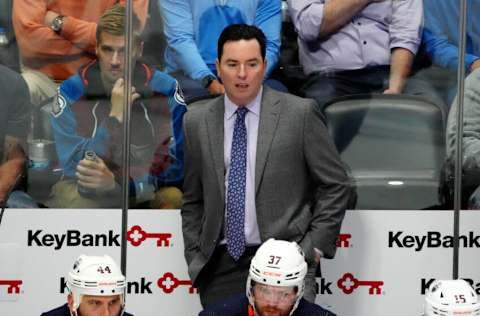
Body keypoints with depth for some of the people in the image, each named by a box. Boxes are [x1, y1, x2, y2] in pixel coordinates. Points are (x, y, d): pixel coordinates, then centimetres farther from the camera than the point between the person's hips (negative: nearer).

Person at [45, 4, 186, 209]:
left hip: (146, 190, 1)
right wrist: (115, 116, -24)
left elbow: (174, 164, -9)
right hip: (87, 193, -1)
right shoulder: (71, 92, -8)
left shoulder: (164, 90, -7)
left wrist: (117, 182, -24)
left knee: (174, 199, -30)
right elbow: (74, 167, -14)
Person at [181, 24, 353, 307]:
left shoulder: (299, 113, -3)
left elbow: (337, 185, 2)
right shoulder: (197, 121, 7)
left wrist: (313, 247, -3)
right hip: (219, 267, 3)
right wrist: (195, 258, 7)